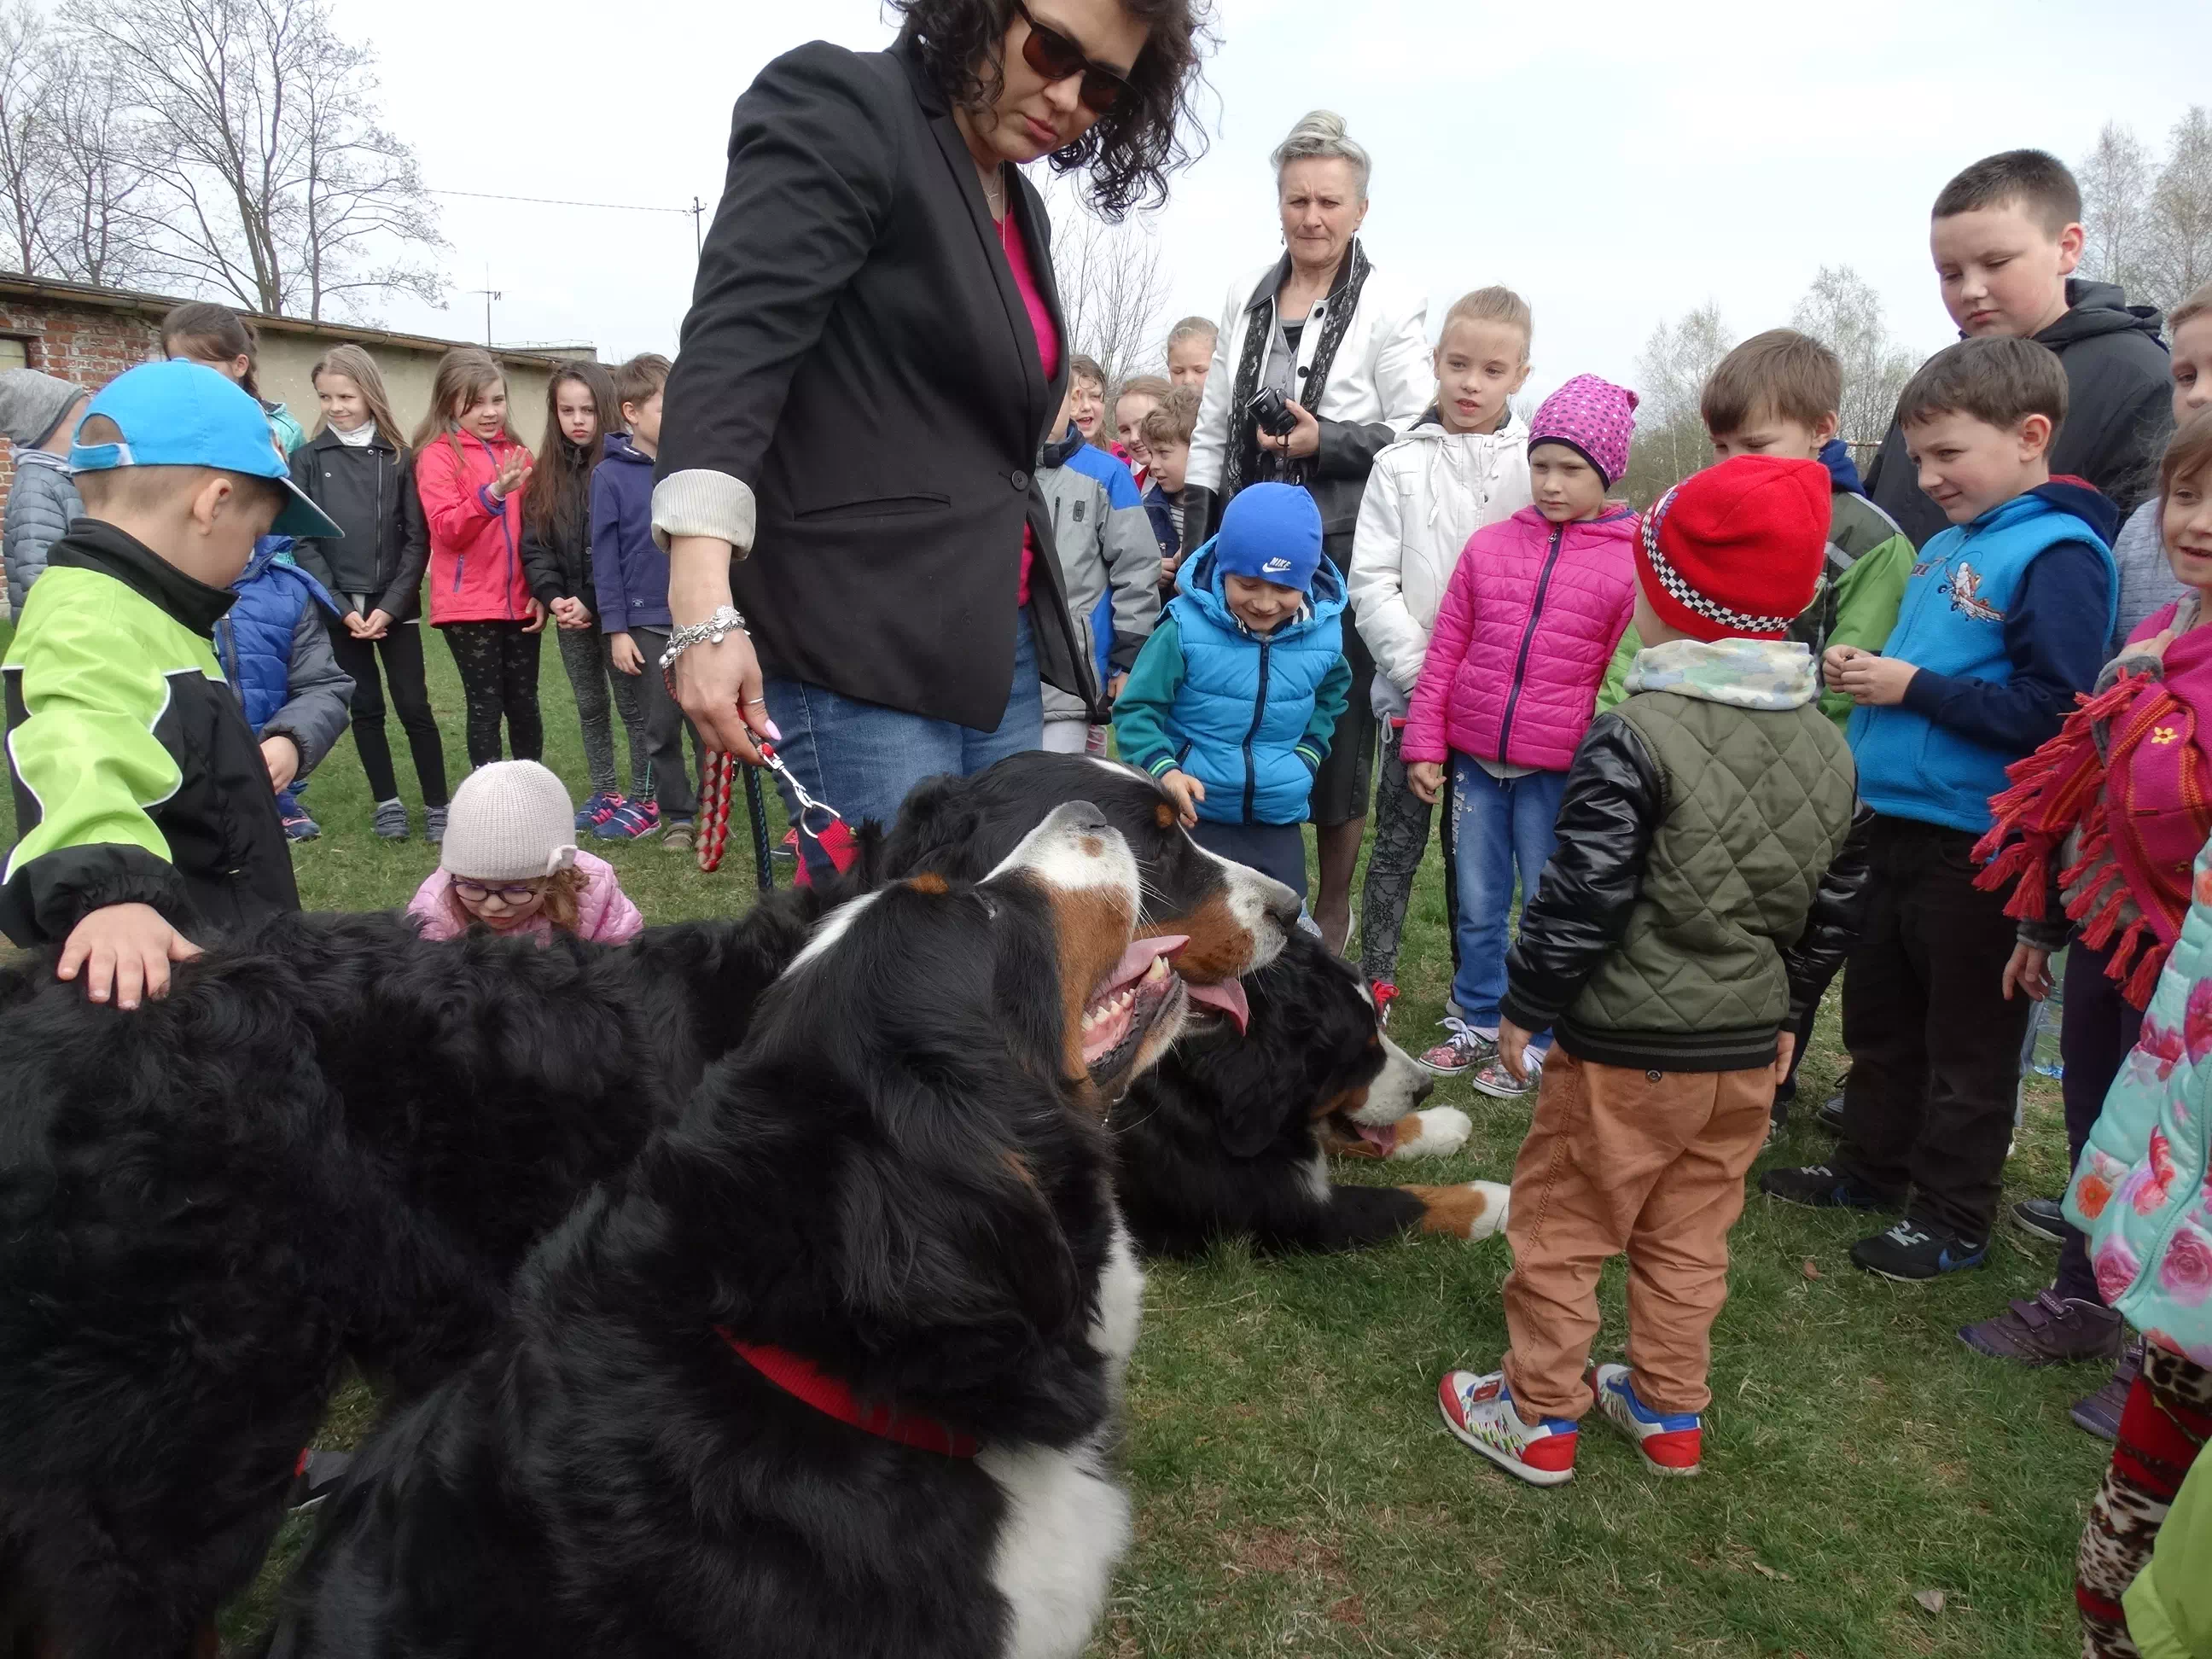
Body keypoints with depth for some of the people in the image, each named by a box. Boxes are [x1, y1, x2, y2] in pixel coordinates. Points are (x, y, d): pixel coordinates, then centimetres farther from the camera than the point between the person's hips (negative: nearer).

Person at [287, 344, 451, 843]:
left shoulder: (399, 457, 2)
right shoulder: (307, 459, 2)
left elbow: (417, 540, -1)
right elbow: (302, 542, -2)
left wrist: (390, 605, -10)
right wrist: (342, 607, -10)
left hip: (395, 604, -1)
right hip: (338, 606, 1)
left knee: (414, 706, -2)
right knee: (365, 707, 8)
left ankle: (437, 806, 7)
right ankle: (387, 802, 18)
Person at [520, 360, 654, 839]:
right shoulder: (545, 475, 10)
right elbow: (534, 544, 6)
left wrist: (591, 602, -17)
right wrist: (553, 598, -9)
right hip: (568, 615, 6)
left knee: (633, 707, 2)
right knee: (590, 708, 14)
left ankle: (643, 799, 10)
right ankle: (604, 793, 25)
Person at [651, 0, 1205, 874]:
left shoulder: (1021, 209, 19)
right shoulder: (841, 107, -5)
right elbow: (730, 351, -18)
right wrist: (705, 612, -30)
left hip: (996, 641, 8)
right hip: (860, 648, -8)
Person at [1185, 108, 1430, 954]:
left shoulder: (1392, 309, -3)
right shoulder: (1246, 296, 11)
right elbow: (1211, 426, 12)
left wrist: (1326, 442, -18)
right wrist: (1195, 541, 8)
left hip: (1339, 551, -4)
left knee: (1335, 726, 3)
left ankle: (1332, 909, 20)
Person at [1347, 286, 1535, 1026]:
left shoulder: (1536, 468, 1)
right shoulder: (1401, 465, 1)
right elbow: (1371, 580, -2)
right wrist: (1419, 669, -11)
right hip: (1410, 689, 0)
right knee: (1397, 844, 5)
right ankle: (1374, 984, 17)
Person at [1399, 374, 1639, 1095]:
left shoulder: (1634, 562, -3)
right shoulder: (1490, 545, 6)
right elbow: (1445, 652, 8)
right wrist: (1424, 746, 5)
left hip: (1558, 771, -3)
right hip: (1475, 761, 3)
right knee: (1478, 905, 14)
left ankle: (1537, 1043, 23)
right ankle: (1475, 1022, 30)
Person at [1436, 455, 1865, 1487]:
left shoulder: (1634, 739, -20)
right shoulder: (1828, 747, 3)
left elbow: (1581, 900, -21)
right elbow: (1835, 906, 10)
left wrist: (1524, 1007, -8)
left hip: (1627, 1049, -7)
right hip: (1748, 1049, 7)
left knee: (1560, 1230, 9)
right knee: (1689, 1240, 20)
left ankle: (1539, 1417, 22)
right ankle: (1671, 1415, 34)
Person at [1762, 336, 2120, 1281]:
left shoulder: (2058, 554, -15)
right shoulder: (1947, 546, 10)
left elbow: (2054, 709, -24)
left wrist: (1914, 687, -21)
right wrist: (1864, 668, 4)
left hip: (1978, 845, -9)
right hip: (1899, 821, 9)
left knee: (1966, 1039, 6)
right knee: (1879, 1015, 20)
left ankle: (1952, 1221, 21)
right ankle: (1872, 1169, 38)